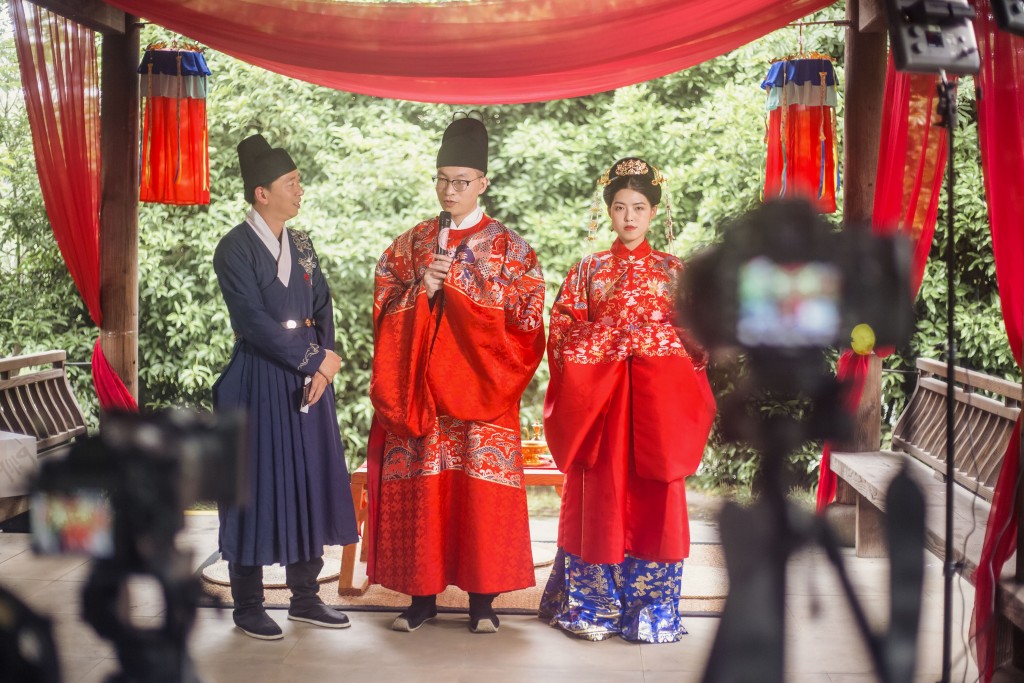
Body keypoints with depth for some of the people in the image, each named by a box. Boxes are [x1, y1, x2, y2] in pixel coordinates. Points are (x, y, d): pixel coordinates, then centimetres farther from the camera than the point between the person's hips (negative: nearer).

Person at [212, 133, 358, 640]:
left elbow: (323, 308, 8)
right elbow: (254, 322, -17)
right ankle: (248, 606, 12)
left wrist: (321, 367, -8)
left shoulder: (301, 244, 12)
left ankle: (304, 597, 21)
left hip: (307, 379, 7)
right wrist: (316, 359, -13)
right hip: (258, 383, -6)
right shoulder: (235, 248, -10)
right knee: (257, 487, 0)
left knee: (310, 483, 9)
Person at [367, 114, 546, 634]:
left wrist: (457, 290, -10)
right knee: (421, 488, 1)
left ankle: (482, 600, 4)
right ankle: (422, 594, 11)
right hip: (419, 389, 3)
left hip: (480, 387, -2)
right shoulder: (410, 244, 12)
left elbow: (525, 317, -5)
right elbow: (384, 309, 10)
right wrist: (423, 291, -9)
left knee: (481, 489, -5)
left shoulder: (509, 248, 4)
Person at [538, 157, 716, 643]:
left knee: (653, 496, -1)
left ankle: (650, 611, 7)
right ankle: (593, 606, 8)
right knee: (601, 494, -1)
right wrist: (600, 347, -8)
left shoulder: (673, 270, 11)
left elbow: (697, 335, 8)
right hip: (598, 396, 0)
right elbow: (562, 330, 6)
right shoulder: (588, 270, 11)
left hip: (657, 399, 0)